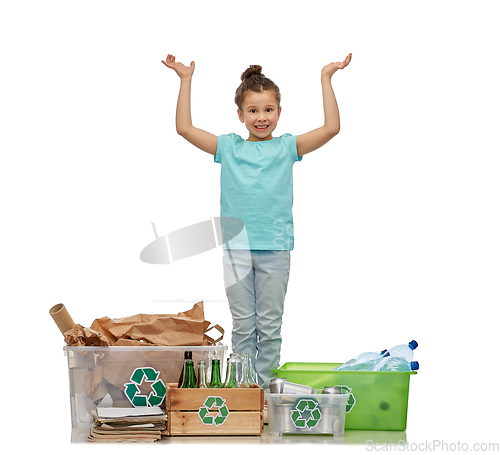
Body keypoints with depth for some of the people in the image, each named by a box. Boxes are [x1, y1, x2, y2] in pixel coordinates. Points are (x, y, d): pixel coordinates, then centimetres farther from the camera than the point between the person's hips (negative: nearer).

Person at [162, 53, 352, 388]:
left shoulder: (287, 147, 3)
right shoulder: (228, 147, 5)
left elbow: (331, 128, -6)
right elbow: (185, 128, 1)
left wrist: (326, 79, -5)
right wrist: (186, 80, 2)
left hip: (275, 248, 0)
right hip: (236, 247, 0)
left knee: (270, 325, 7)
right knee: (243, 325, 7)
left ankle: (267, 387, 15)